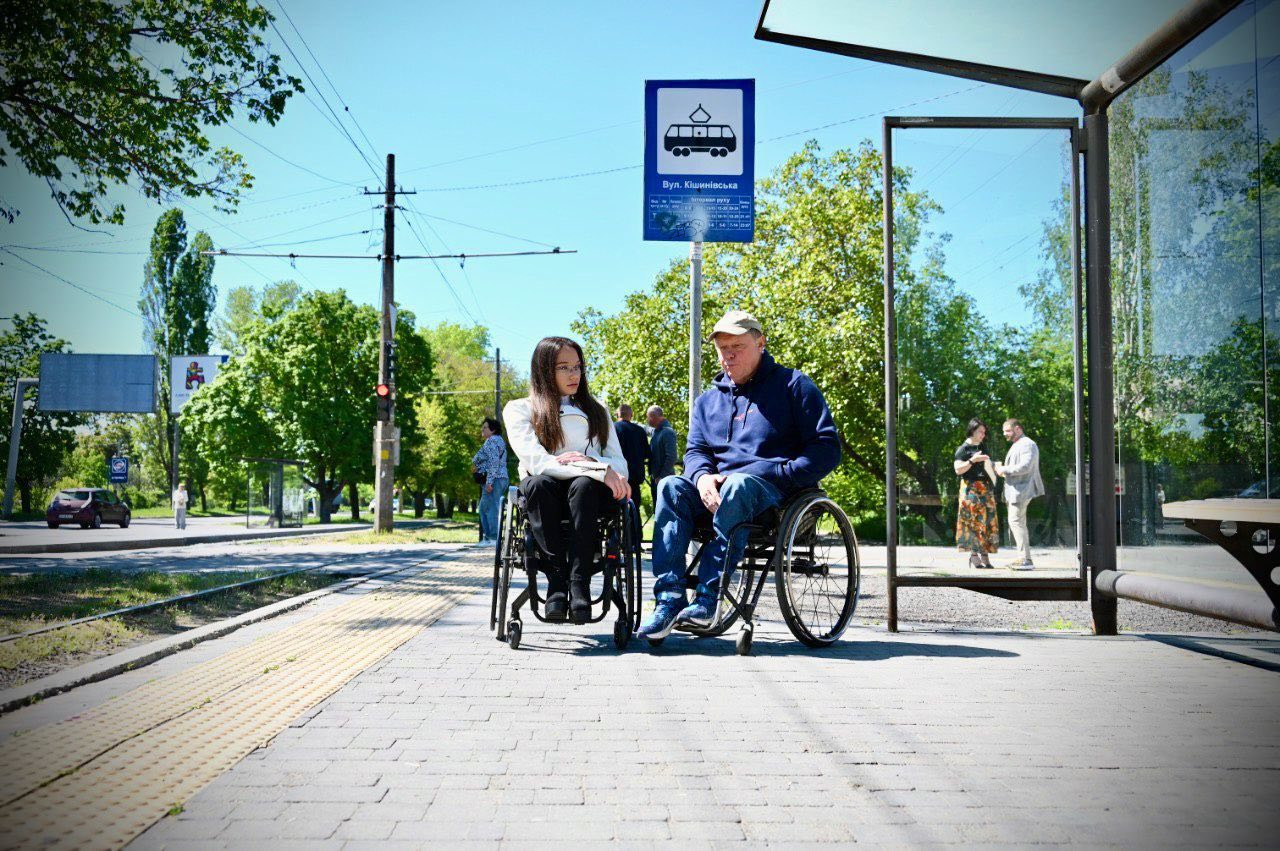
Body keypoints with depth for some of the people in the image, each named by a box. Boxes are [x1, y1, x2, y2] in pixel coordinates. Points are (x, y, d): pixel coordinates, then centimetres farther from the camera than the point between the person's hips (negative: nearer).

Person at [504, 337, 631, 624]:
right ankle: (557, 579, -38)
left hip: (589, 492, 1)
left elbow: (619, 464, 13)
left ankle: (579, 584, -41)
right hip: (545, 495, -1)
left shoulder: (596, 411, 23)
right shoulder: (520, 409, 11)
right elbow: (534, 460, -8)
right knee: (539, 483, -36)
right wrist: (598, 469, -18)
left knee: (584, 485, -34)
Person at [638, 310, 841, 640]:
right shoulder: (708, 399, 23)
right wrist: (702, 476, -11)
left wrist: (779, 474, -14)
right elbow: (695, 450, 14)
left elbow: (827, 449, 0)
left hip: (775, 492, -5)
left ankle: (707, 598, -37)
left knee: (738, 485, -38)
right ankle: (669, 598, -33)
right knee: (671, 486, -25)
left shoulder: (793, 385, 8)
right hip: (716, 489, 5)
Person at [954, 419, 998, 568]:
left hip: (986, 487, 7)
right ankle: (974, 556, -11)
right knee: (974, 520, -11)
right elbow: (958, 469, -12)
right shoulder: (963, 449, -4)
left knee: (987, 520, 1)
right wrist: (972, 460, -21)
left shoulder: (983, 447, 17)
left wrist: (993, 483, 15)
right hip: (970, 487, -7)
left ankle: (985, 556, 3)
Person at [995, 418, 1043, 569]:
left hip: (1021, 489, -11)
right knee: (1019, 523, 13)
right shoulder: (1016, 445, 22)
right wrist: (1003, 468, 12)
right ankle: (1023, 558, 17)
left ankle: (1026, 559, -15)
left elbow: (1025, 466, -24)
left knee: (1016, 522, -14)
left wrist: (1005, 469, -16)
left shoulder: (1027, 444, -12)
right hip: (1015, 490, 11)